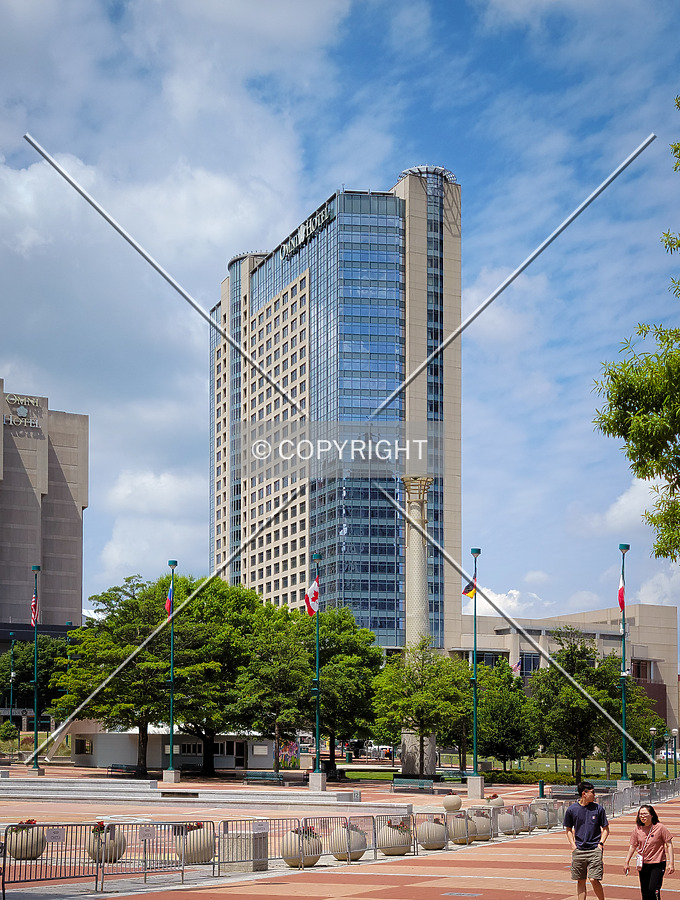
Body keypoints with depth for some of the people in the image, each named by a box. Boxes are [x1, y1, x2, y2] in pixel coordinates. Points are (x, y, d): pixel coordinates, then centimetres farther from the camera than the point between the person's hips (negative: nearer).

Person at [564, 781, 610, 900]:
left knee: (594, 880, -10)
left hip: (595, 850, -2)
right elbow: (569, 829, 13)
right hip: (578, 850, 2)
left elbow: (605, 829, 9)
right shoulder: (571, 810, 1)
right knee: (580, 881, 6)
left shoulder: (599, 809, 0)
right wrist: (573, 845, 1)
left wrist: (601, 844, -4)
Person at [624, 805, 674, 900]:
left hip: (658, 864, -4)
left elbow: (669, 845, -6)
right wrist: (627, 862, 9)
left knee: (653, 890, -15)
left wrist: (671, 863, -11)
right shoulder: (637, 829, 0)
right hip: (643, 864, 4)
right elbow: (633, 846, 10)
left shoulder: (660, 828, -10)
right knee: (645, 892, 9)